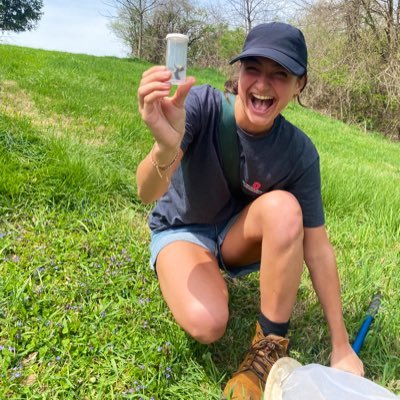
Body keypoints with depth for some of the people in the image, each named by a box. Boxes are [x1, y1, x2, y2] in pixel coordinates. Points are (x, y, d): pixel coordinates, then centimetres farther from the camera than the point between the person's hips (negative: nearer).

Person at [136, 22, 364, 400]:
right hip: (180, 229, -1)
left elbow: (317, 248, -14)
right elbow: (148, 193, -33)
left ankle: (270, 349, -16)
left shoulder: (299, 153, -19)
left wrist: (341, 347, -10)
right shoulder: (202, 105, -24)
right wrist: (166, 148, -59)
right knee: (207, 323, -31)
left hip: (237, 235, 2)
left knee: (283, 207, -31)